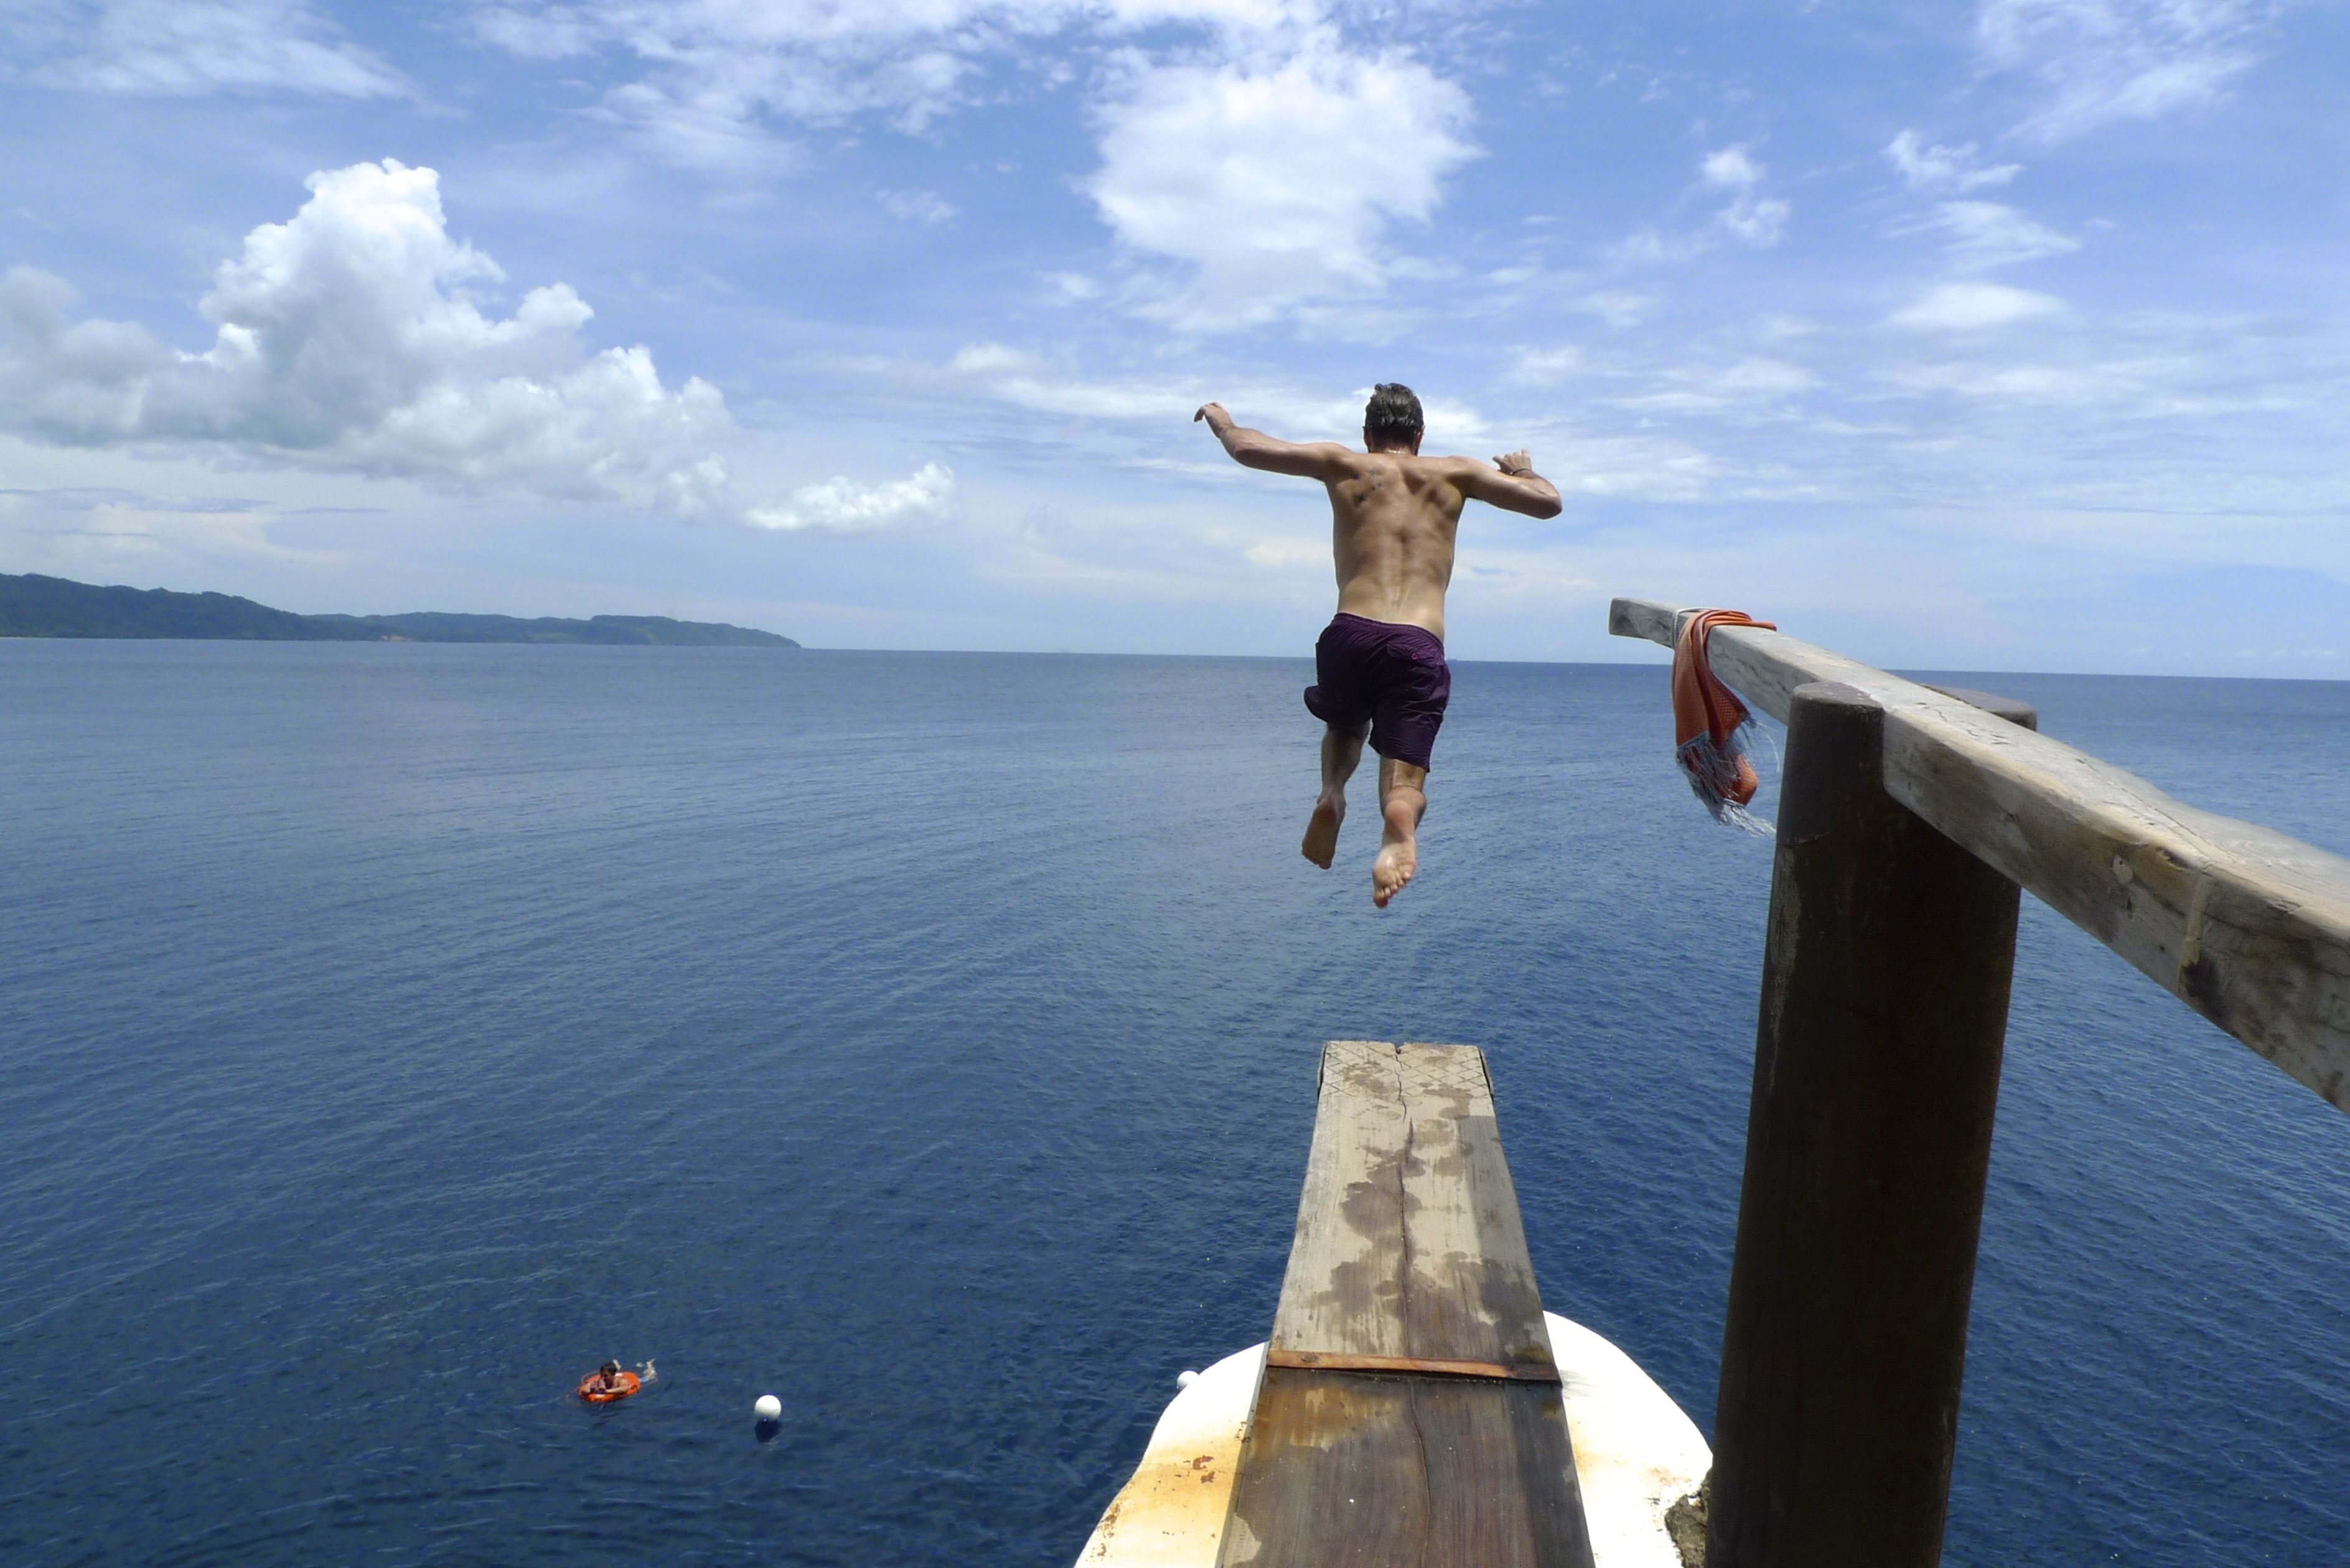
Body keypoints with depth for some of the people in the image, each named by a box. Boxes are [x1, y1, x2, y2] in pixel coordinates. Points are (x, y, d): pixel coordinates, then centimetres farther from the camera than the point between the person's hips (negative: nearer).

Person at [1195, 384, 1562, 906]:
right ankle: (1399, 831, -35)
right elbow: (1549, 503, 20)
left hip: (1351, 633, 1)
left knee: (1344, 726, 32)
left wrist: (1222, 421, 33)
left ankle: (1332, 792, -1)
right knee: (1403, 784, 2)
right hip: (1420, 646, 0)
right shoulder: (1455, 474, 19)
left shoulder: (1346, 466, 17)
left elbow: (1250, 450, 11)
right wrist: (1523, 470, 42)